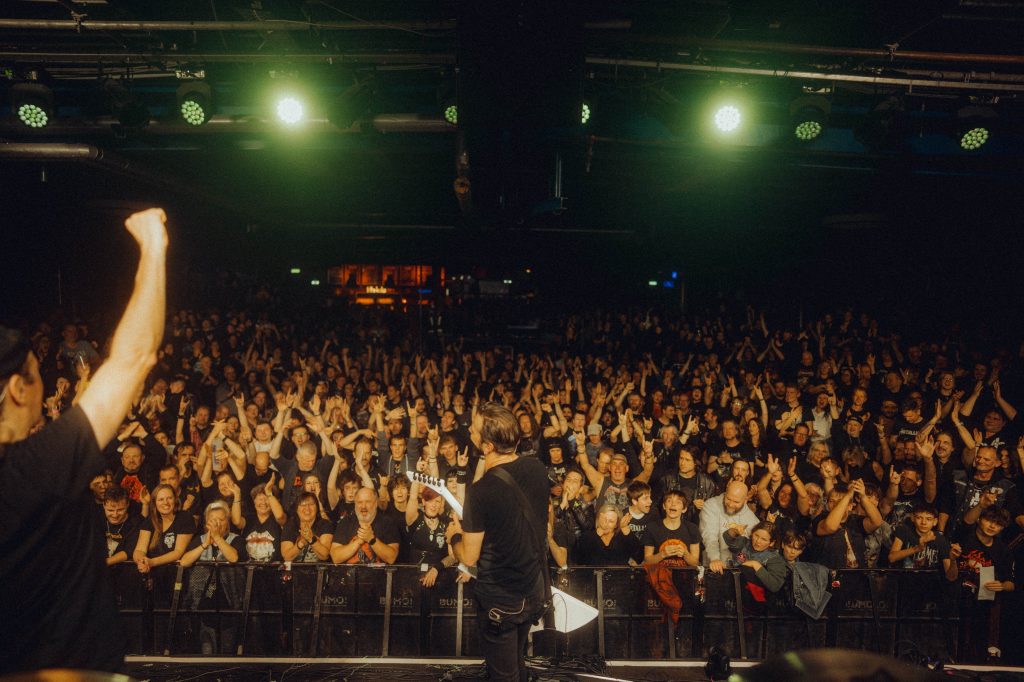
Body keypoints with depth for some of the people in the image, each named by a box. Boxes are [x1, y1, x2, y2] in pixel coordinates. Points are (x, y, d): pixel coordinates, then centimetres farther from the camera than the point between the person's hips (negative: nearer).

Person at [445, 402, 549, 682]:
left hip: (499, 600, -6)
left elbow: (468, 558, -18)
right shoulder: (537, 468, -11)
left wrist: (454, 535, 1)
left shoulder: (480, 492, -29)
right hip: (534, 591, 6)